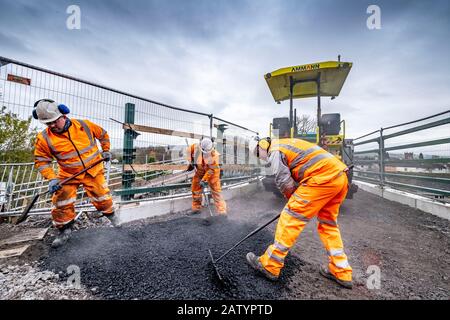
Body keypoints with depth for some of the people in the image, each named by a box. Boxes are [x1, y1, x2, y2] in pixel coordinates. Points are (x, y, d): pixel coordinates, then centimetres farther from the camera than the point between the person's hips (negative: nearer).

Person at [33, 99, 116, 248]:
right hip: (67, 175, 1)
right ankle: (65, 229, 26)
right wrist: (51, 178, -15)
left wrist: (106, 151, 7)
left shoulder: (84, 125, -12)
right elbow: (41, 161, -2)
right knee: (62, 204, 2)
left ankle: (110, 214, 32)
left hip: (93, 171, -1)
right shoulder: (43, 138, -9)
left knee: (102, 197, 4)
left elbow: (103, 134, 6)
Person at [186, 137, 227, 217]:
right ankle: (196, 208, 28)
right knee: (195, 188, 9)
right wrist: (191, 162, 1)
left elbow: (211, 170, -26)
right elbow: (189, 149, 3)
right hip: (200, 171, 5)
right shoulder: (196, 147, -21)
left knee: (216, 190, -10)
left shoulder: (214, 155, -31)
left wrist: (204, 180, -26)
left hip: (212, 172, -4)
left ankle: (222, 211, -4)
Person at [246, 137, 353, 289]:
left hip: (323, 177, -10)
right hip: (340, 176, 10)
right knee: (328, 223, 20)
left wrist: (294, 199, 11)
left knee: (291, 217, -5)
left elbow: (283, 181, -7)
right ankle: (341, 273, 28)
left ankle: (269, 265, 4)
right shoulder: (287, 144, 28)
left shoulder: (275, 150, 0)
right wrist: (297, 200, 23)